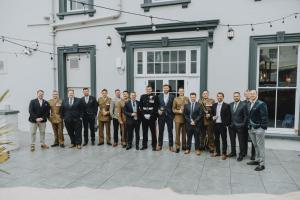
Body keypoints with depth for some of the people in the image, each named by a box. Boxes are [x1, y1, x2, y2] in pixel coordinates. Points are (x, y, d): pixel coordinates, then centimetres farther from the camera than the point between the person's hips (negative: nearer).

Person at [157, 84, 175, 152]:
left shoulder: (172, 96, 1)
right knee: (160, 131, 7)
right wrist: (159, 110, -10)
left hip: (169, 116, -1)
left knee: (170, 131, 4)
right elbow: (157, 105, 8)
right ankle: (160, 145, 17)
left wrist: (173, 115, -6)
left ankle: (171, 146, 12)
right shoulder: (159, 96, 6)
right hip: (161, 116, 1)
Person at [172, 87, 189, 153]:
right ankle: (177, 147, 6)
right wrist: (179, 111, -14)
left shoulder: (187, 98, 8)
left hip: (185, 118, 2)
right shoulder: (176, 99, 4)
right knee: (177, 133, -1)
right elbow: (173, 109, 2)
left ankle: (184, 146, 21)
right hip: (178, 118, -1)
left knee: (184, 133, 8)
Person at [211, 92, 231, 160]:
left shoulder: (226, 105, -5)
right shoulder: (214, 105, 10)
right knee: (216, 139, 12)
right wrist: (213, 117, -4)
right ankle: (217, 152, 24)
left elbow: (228, 116, -7)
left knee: (224, 139, 4)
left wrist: (226, 124, -13)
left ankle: (224, 153, 12)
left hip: (223, 125, -5)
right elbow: (212, 113, 18)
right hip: (216, 124, 5)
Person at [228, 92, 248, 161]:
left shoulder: (244, 105, -6)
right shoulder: (230, 105, 8)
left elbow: (246, 116, -7)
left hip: (239, 126, -4)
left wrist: (243, 124, -11)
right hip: (231, 125, 5)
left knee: (241, 141, 5)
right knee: (232, 140, 15)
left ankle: (241, 154, 16)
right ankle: (233, 152, 29)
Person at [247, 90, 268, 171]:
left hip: (259, 128, -7)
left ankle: (262, 164, 8)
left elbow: (264, 116, -14)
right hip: (251, 128, 7)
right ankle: (257, 160, 29)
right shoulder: (249, 104, 12)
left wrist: (263, 128, -18)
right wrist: (249, 126, 11)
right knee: (255, 146, 17)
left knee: (260, 146, 0)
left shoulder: (261, 104, -10)